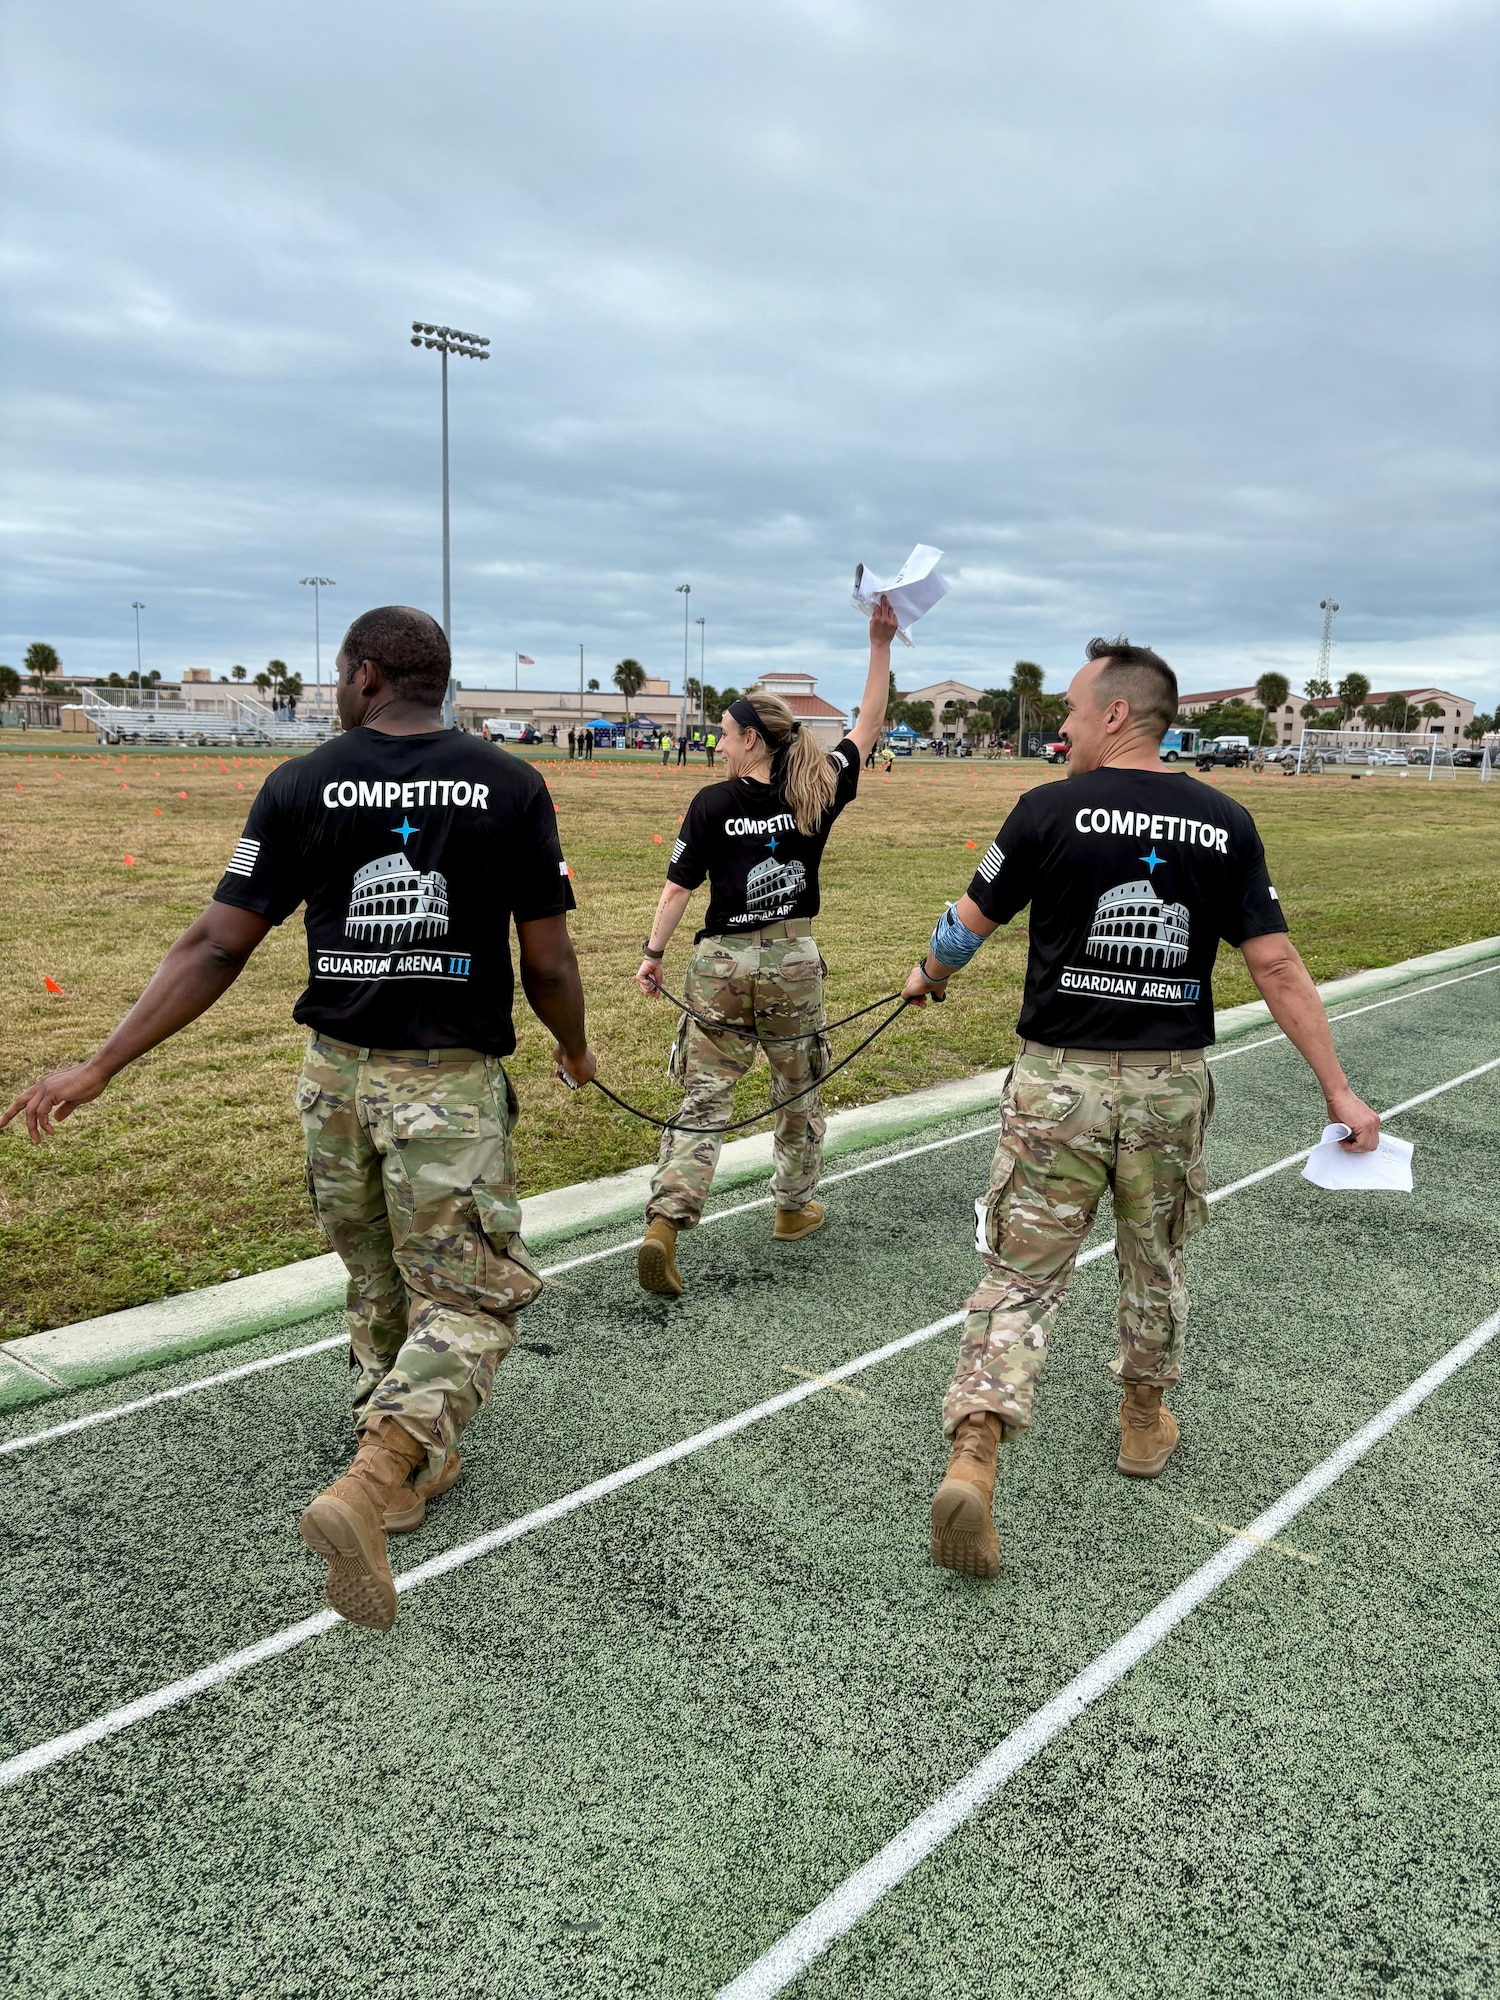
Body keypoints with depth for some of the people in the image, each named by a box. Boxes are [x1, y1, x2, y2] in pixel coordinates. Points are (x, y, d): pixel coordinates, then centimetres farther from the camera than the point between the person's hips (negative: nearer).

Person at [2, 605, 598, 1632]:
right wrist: (575, 1051, 15)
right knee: (472, 1296, 4)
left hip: (337, 1075, 3)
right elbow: (548, 961, -4)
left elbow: (215, 948, -6)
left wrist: (100, 1066, 0)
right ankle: (366, 1485, -16)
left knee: (377, 1285, 21)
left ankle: (416, 1466, 33)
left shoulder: (302, 785, -2)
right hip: (452, 1084, -3)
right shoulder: (510, 784, -5)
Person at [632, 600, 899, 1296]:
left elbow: (678, 886, -7)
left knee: (704, 1098, 0)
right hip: (794, 961, 2)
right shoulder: (816, 791, -2)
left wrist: (653, 953, 2)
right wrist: (881, 643, 7)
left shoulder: (712, 804, -7)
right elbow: (867, 725, 7)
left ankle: (663, 1226, -12)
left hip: (721, 964, -1)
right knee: (798, 1093, 20)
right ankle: (794, 1208, 35)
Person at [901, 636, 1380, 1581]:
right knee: (1155, 1261, 22)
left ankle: (973, 1459, -8)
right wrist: (1340, 1089, 3)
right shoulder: (1225, 823, 1)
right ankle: (1146, 1421, 40)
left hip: (1060, 1080, -2)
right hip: (1171, 1084, 3)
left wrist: (930, 978, 23)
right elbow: (1276, 965, -2)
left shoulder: (1049, 811, -7)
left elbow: (968, 923, 1)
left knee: (1022, 1275, 4)